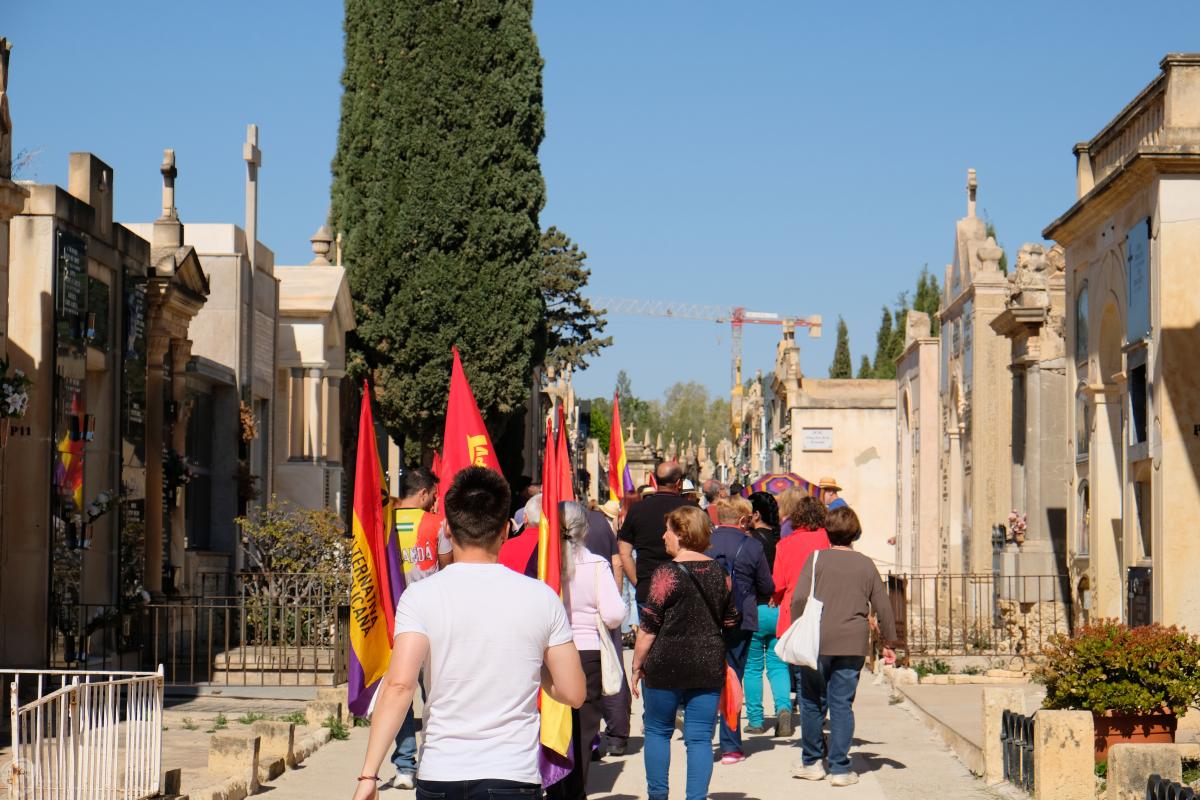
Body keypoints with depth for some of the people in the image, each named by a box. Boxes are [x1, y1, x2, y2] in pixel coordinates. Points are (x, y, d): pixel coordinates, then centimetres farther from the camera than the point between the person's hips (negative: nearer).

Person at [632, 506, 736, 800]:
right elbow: (730, 622, 13)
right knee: (700, 737, 5)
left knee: (657, 731, 12)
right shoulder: (719, 572, 5)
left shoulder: (667, 573, -11)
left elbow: (649, 627, -10)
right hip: (709, 666, 4)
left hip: (666, 665, -4)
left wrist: (637, 666, -1)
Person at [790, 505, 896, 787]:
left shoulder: (817, 558, -1)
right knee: (842, 704, 5)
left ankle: (811, 762, 20)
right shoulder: (866, 564, 7)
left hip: (817, 642, -2)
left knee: (812, 702, 12)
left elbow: (800, 598, -10)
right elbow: (883, 607, 9)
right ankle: (839, 768, 3)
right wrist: (889, 642, 18)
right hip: (853, 646, 2)